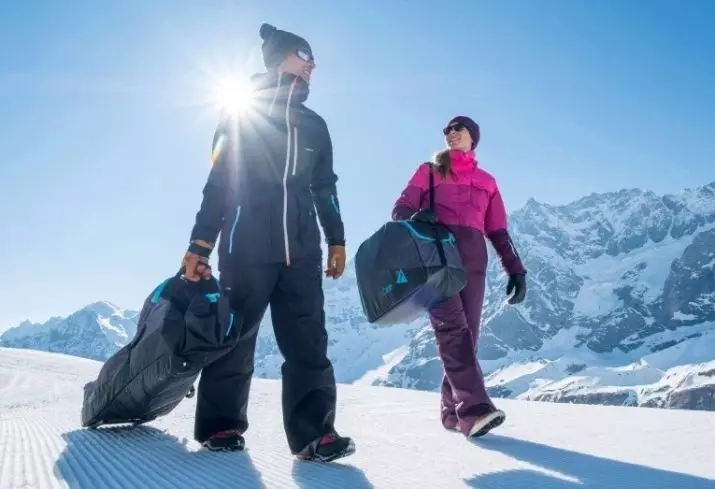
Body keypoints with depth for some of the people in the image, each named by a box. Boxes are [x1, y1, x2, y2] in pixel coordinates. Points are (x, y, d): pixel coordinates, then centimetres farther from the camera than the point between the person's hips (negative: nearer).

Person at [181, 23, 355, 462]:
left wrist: (336, 240, 14)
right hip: (246, 249, -3)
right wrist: (200, 245, -5)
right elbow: (217, 183, 1)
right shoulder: (240, 117, 5)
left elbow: (325, 188, 20)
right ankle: (221, 425, 18)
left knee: (308, 342, -5)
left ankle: (314, 433, -3)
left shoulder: (314, 125, 18)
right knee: (233, 338, 3)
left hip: (301, 250, 4)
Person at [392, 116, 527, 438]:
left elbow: (498, 231, 20)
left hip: (472, 260, 3)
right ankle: (474, 408, -29)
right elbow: (401, 209, 9)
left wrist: (515, 269, 8)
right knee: (453, 329, -19)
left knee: (467, 333, -3)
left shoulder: (486, 181, 24)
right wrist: (416, 216, -16)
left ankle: (453, 408, 3)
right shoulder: (429, 171, 19)